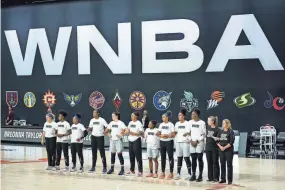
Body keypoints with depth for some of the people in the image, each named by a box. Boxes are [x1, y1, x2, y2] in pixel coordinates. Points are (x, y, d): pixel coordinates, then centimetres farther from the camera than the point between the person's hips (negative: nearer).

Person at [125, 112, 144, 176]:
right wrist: (126, 132, -4)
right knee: (131, 156, 11)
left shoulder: (138, 123, -9)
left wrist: (133, 133, -23)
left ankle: (140, 171, -2)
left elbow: (141, 133, -13)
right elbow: (127, 131, 19)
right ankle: (132, 170, 22)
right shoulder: (130, 123, 12)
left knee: (138, 156, -5)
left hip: (136, 141, -7)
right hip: (130, 141, 7)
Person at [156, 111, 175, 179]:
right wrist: (161, 135, -12)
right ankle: (163, 172, 14)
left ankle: (171, 173, 3)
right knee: (163, 157, 7)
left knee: (170, 157, -2)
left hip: (169, 142, -5)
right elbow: (158, 133, 9)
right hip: (162, 142, 5)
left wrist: (167, 135, -25)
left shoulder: (171, 124, -5)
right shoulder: (161, 124, 10)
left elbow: (173, 135, -9)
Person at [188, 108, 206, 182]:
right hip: (192, 143, 4)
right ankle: (193, 175, 11)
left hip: (199, 143, -4)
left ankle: (200, 176, 4)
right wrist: (191, 140, -1)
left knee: (200, 159, -2)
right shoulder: (190, 122, 9)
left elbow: (204, 134, -5)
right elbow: (189, 132, 13)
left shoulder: (202, 123, -5)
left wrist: (197, 141, -10)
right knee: (193, 159, 6)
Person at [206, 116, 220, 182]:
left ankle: (216, 177, 7)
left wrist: (213, 137, -24)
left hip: (215, 148, -6)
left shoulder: (217, 129, -9)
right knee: (209, 163, 9)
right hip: (208, 148, 6)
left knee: (215, 163, 1)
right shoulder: (208, 127, 8)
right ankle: (210, 177, 16)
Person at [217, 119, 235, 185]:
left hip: (229, 150, -5)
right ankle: (223, 179, 15)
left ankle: (230, 180, 4)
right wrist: (220, 146, -8)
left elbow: (231, 142, -10)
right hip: (221, 150, 5)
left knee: (229, 165, -1)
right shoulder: (220, 132, 11)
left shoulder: (231, 132, -4)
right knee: (222, 164, 7)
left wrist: (225, 147, -15)